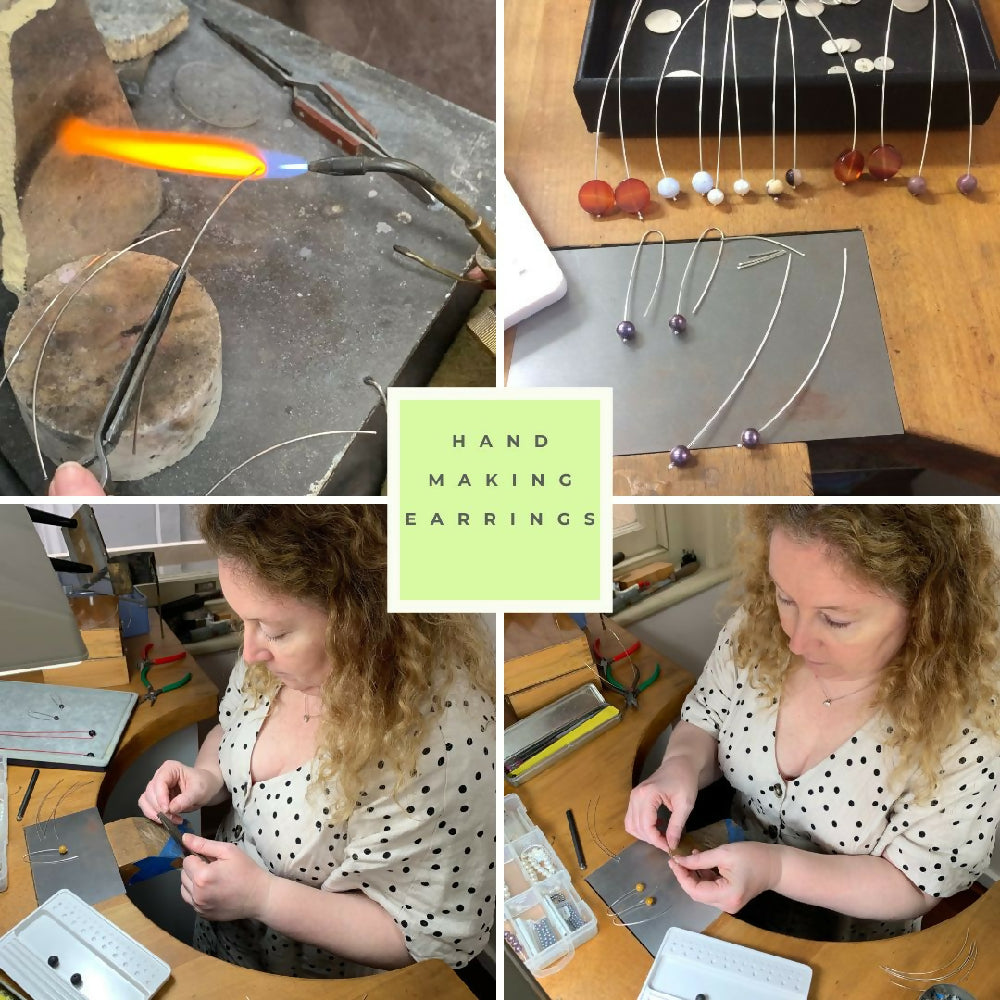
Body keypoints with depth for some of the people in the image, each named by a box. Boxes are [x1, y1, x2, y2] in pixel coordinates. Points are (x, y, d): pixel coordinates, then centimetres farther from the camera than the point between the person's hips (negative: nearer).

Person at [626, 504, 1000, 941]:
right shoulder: (758, 625, -18)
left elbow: (913, 887, -18)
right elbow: (702, 723, -2)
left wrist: (776, 869, -32)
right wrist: (682, 766, -24)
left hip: (847, 933, -2)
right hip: (732, 857, 3)